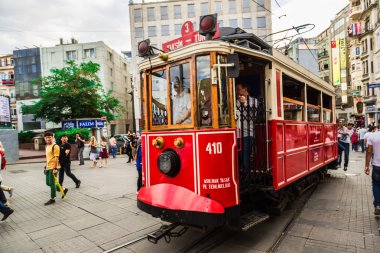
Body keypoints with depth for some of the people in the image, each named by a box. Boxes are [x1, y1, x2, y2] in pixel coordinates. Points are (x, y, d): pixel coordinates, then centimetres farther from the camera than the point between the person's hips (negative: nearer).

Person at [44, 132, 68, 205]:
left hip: (53, 168, -9)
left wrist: (55, 168, -23)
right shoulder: (47, 146, 14)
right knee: (48, 183, 13)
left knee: (52, 183, -1)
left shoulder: (55, 146, -14)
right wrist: (46, 166, 22)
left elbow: (56, 158, -19)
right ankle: (63, 190, 26)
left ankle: (52, 199, 12)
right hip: (48, 167, 9)